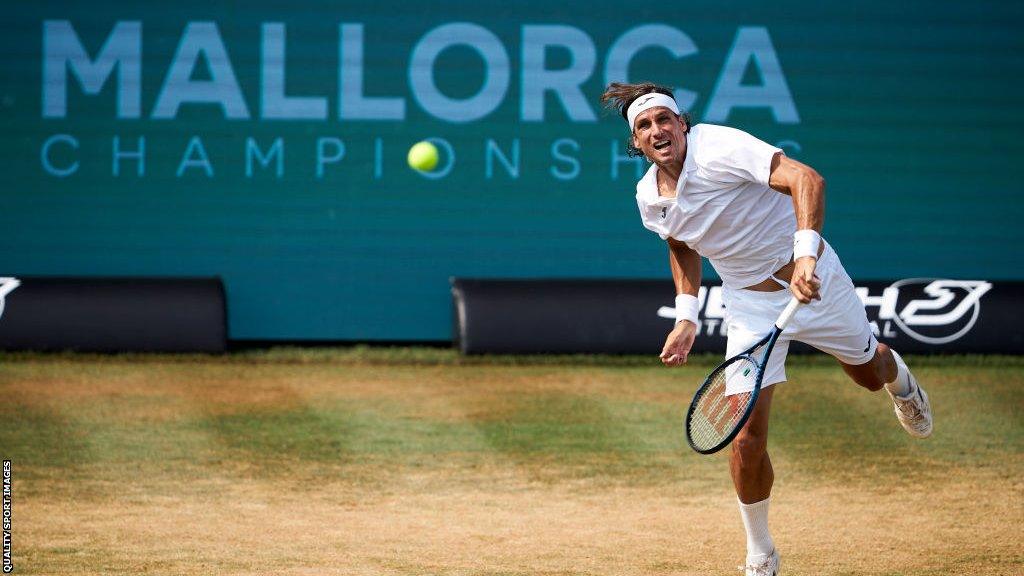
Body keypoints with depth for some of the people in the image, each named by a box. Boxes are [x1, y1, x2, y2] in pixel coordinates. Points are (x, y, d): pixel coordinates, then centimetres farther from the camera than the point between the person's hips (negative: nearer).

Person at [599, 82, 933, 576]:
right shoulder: (650, 198, -8)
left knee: (869, 373, 23)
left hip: (813, 279, -3)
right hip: (751, 307, 3)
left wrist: (805, 255, -53)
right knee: (746, 439, -9)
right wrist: (686, 317, 5)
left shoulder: (719, 148, -29)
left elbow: (805, 178, -41)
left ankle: (898, 377, 64)